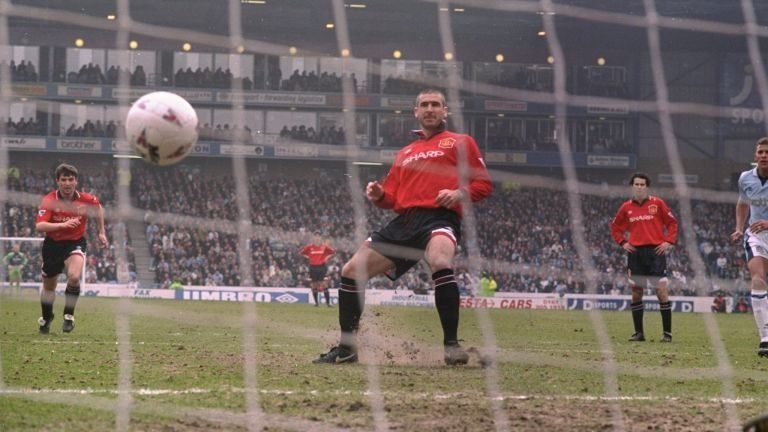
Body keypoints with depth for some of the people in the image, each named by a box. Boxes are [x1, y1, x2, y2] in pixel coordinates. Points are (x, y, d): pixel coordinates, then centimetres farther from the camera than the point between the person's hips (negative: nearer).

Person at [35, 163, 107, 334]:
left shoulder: (86, 200, -13)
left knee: (74, 276, -29)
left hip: (75, 243, 0)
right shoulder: (49, 201, -19)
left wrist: (101, 233, 14)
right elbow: (39, 226, -32)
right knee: (48, 287, 15)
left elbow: (98, 208, 12)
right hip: (53, 244, 1)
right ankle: (46, 318, 44)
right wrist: (62, 225, -45)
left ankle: (69, 315, -8)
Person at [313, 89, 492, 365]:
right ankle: (346, 348, 12)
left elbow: (484, 184, 6)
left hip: (439, 217, -6)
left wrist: (460, 193, -13)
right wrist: (378, 195, 2)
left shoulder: (460, 143, 13)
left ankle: (452, 345, -32)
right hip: (403, 222, 6)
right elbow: (392, 196, 25)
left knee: (440, 262, -39)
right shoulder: (405, 153, 28)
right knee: (351, 271, 1)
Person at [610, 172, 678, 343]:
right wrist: (623, 243, 8)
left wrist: (668, 242, -5)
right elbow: (615, 227, 22)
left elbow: (672, 222, 6)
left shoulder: (657, 203, 2)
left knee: (661, 291, -10)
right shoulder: (626, 207, 10)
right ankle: (638, 333, 11)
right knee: (636, 293, 4)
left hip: (655, 251, -3)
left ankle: (667, 332, -5)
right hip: (635, 253, 3)